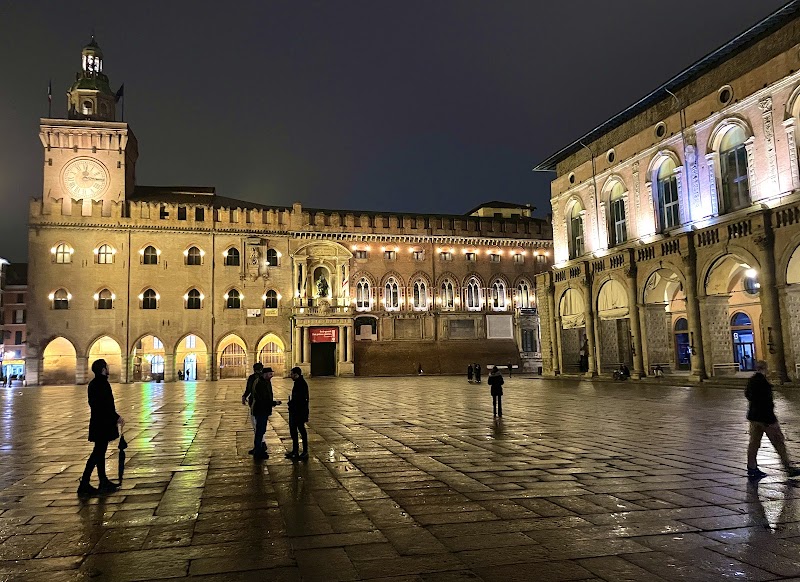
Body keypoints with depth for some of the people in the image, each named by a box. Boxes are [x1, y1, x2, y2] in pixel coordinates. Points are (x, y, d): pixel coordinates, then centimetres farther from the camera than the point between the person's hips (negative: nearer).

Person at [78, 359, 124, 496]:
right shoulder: (103, 384, -19)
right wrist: (117, 418, -10)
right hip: (103, 424, -10)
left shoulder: (93, 383, 11)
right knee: (98, 453, -4)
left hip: (97, 422, 10)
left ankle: (104, 482, 23)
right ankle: (84, 485, -1)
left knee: (99, 452, 14)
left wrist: (115, 417, 19)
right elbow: (107, 406, -21)